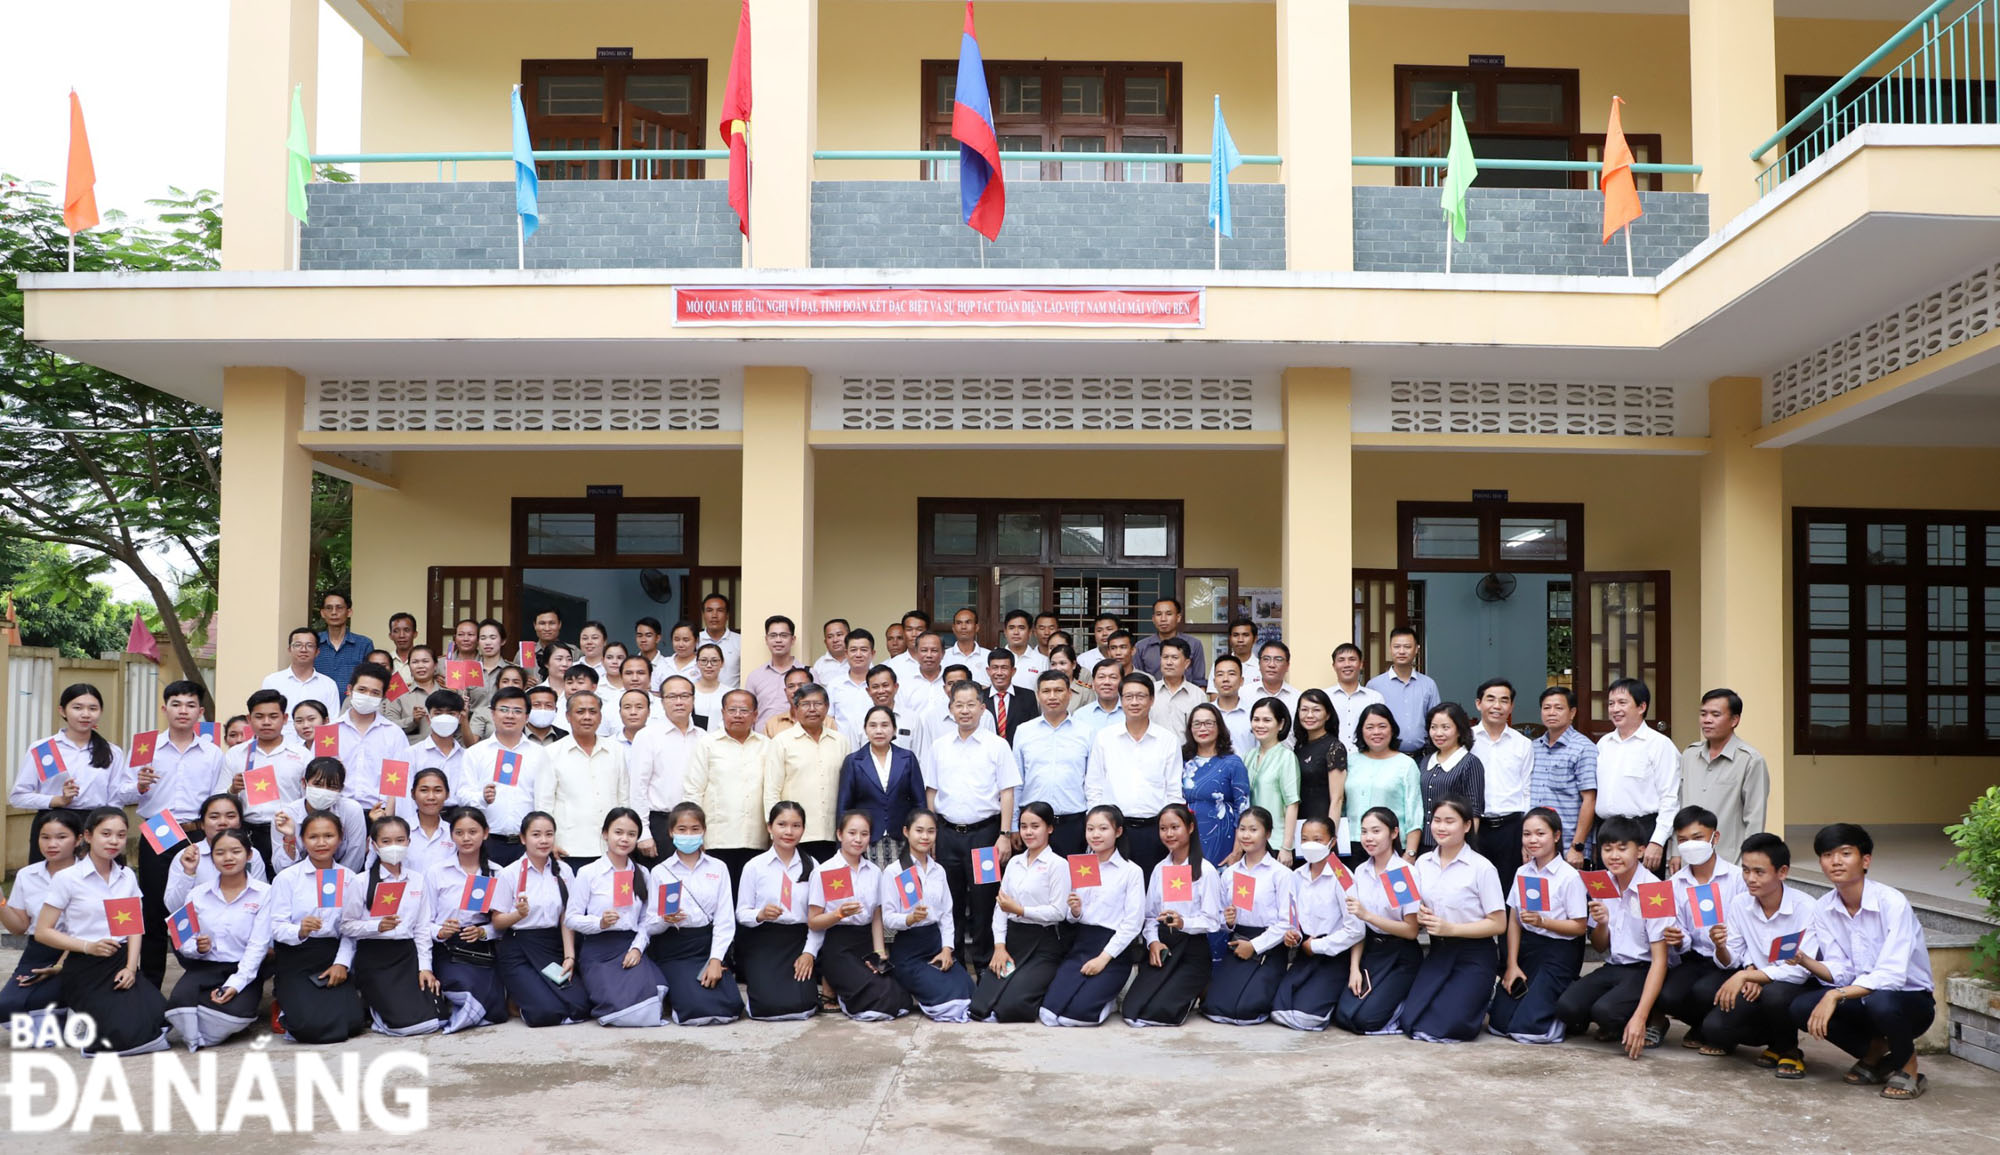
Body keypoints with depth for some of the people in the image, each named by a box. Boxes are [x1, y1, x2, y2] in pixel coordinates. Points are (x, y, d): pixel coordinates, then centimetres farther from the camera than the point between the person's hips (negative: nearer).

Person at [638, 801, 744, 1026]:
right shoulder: (660, 872, 3)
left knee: (731, 1007, -19)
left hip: (708, 944, 2)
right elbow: (649, 924, -1)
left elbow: (725, 921, 2)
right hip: (674, 950, -2)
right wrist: (665, 920, -24)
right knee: (696, 1010, -23)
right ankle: (673, 992, 11)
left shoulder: (718, 868, 6)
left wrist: (715, 960, -10)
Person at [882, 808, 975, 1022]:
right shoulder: (893, 871, -8)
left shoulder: (938, 870, 11)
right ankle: (904, 993, 9)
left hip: (936, 942, 6)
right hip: (907, 949, -6)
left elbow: (946, 913, 9)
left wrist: (947, 948, -4)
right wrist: (910, 919, -31)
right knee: (948, 998, -20)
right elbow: (887, 919, -11)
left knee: (968, 993, -10)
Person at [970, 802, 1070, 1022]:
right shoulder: (1014, 862, 13)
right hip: (1013, 938, 5)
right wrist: (999, 946, -3)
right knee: (980, 1006, -10)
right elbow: (1000, 906, 8)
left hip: (1044, 944, -5)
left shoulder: (1057, 864, -6)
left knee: (1009, 1007, -21)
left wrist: (1020, 910, -15)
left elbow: (1058, 911, -13)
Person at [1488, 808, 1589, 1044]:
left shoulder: (1569, 876, -11)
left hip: (1559, 953, -5)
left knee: (1526, 1029, -13)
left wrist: (1541, 921, -21)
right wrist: (1512, 965, 2)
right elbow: (1513, 921, 7)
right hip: (1526, 947, 6)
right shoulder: (1522, 873, 6)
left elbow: (1579, 927, -10)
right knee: (1498, 1023, -2)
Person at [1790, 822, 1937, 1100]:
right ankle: (1875, 1052, 6)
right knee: (1801, 1008, -21)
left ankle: (1907, 1064, -5)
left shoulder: (1891, 902, -21)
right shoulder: (1823, 909, -2)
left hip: (1911, 999, -5)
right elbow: (1840, 973, -8)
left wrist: (1836, 995, -37)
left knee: (1880, 1002, -39)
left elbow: (1891, 975, -29)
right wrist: (1804, 961, -27)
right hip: (1861, 999, 5)